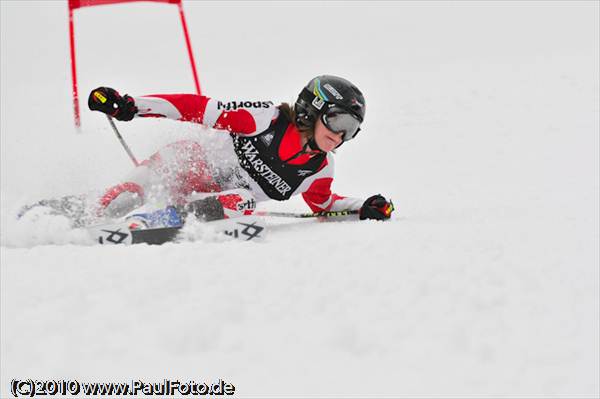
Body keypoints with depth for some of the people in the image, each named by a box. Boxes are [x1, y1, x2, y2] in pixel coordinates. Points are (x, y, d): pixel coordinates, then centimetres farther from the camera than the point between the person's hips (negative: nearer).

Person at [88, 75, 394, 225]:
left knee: (241, 203, -32)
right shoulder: (268, 118, -14)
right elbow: (201, 108, -15)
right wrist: (131, 105, -21)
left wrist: (364, 208, 4)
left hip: (216, 200, 3)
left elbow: (322, 203, 23)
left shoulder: (320, 170, 0)